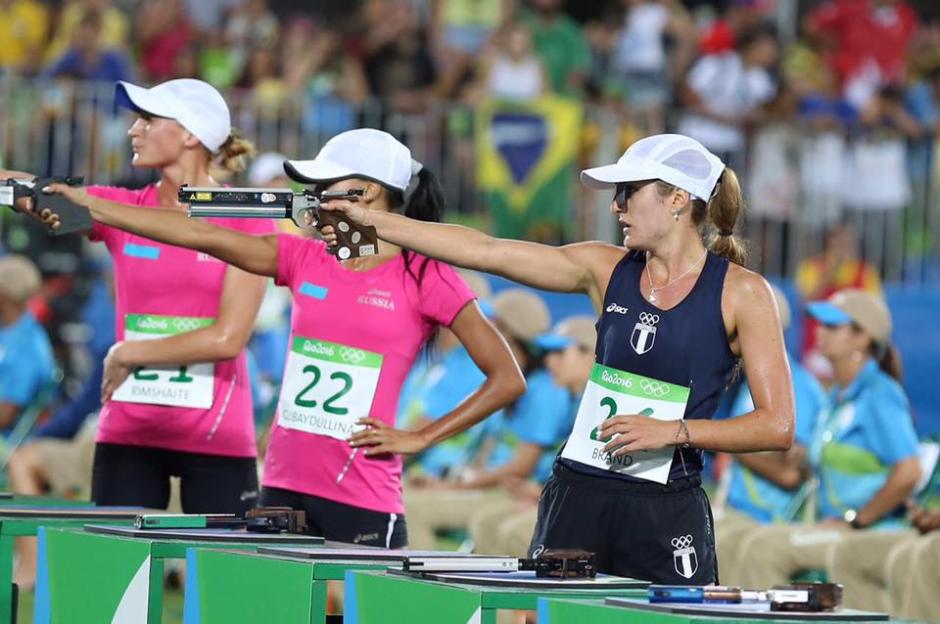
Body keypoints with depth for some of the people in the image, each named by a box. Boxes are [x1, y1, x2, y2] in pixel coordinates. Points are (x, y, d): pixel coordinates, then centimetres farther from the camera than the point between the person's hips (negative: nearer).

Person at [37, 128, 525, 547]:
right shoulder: (306, 261, 9)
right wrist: (88, 206, -2)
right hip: (283, 488, 5)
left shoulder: (424, 278, -4)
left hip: (362, 503, -5)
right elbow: (203, 236, 4)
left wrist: (418, 439, -6)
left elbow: (507, 380, -4)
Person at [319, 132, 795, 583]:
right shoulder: (609, 270, 9)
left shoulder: (741, 292, -3)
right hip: (576, 499, 4)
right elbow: (483, 251, 10)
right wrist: (371, 220, 8)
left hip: (666, 515, -4)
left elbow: (777, 427, -6)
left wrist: (673, 431, -16)